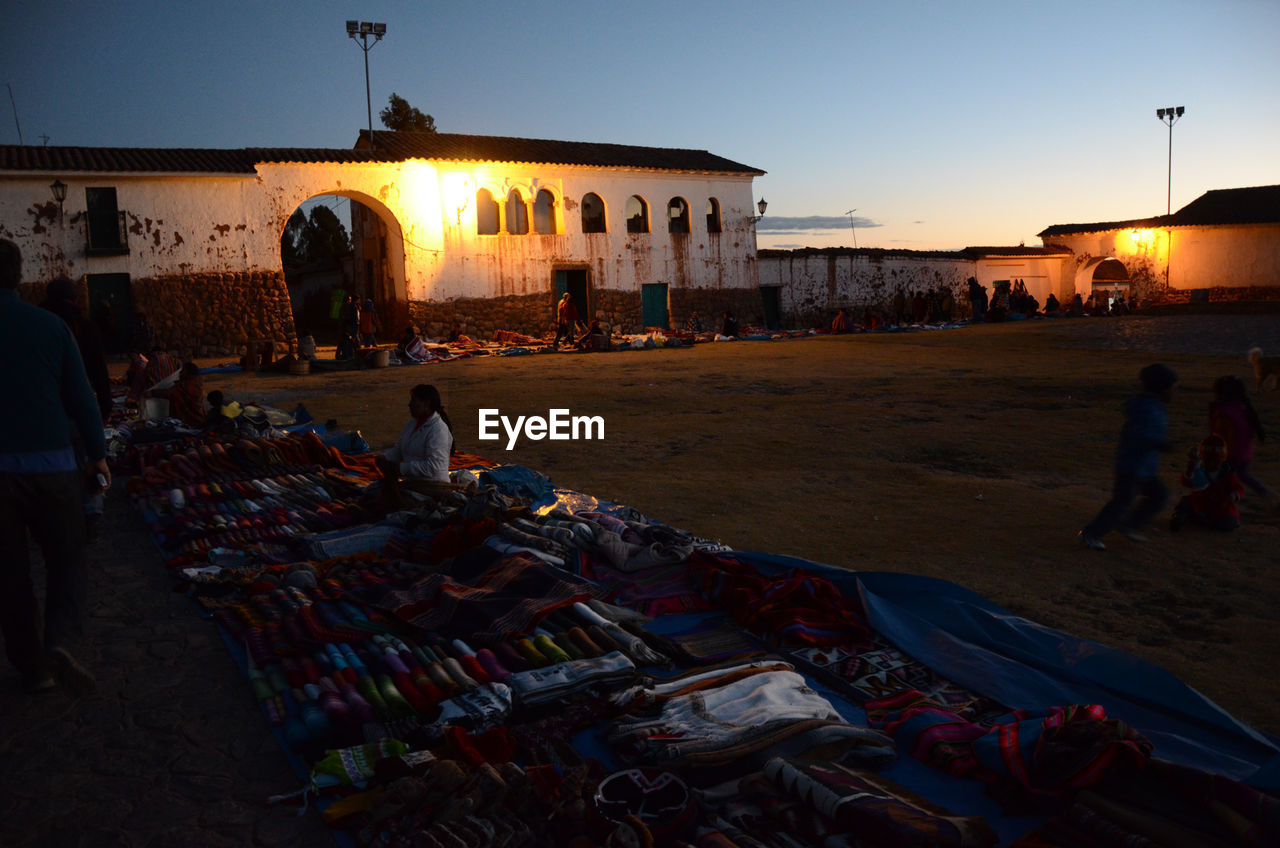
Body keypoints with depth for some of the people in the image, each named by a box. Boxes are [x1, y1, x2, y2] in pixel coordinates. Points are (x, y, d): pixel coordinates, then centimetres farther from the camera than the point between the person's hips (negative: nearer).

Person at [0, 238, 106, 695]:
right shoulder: (51, 325, -1)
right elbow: (81, 397, 1)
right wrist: (98, 456, 10)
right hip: (49, 464, 0)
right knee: (67, 559, 13)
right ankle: (60, 642, -10)